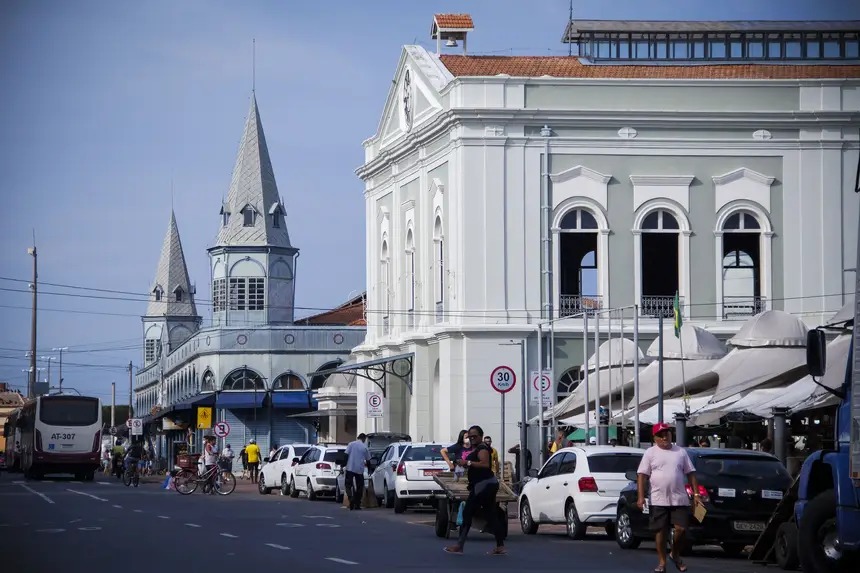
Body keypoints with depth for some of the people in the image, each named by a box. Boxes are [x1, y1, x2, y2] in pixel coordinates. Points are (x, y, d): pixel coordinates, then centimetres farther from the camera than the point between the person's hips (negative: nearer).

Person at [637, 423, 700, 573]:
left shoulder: (680, 452, 9)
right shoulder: (650, 453, 2)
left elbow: (691, 474, 11)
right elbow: (642, 475, -2)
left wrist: (696, 494, 4)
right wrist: (641, 497, -12)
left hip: (679, 499, 1)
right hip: (659, 500, -1)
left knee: (680, 528, -6)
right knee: (661, 532, 3)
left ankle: (676, 555, 19)